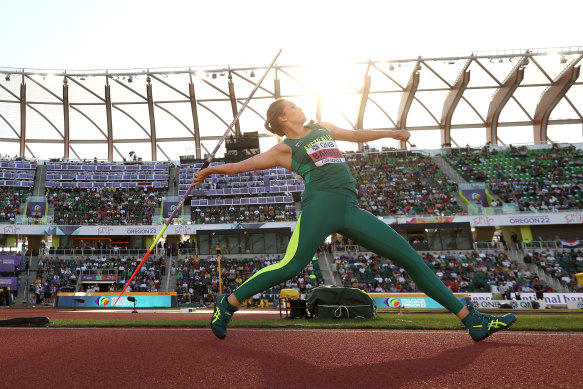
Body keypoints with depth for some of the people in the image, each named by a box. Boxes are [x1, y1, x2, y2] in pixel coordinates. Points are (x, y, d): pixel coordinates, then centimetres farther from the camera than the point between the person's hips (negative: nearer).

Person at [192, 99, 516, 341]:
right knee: (291, 265, -20)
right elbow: (244, 164, 11)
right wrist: (216, 168, 0)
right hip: (322, 203, -5)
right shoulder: (284, 149, 13)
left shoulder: (321, 128, 30)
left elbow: (356, 135, 40)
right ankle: (228, 303, 0)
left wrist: (392, 133, 42)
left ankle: (473, 320, 9)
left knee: (411, 258, 2)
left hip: (350, 210, 5)